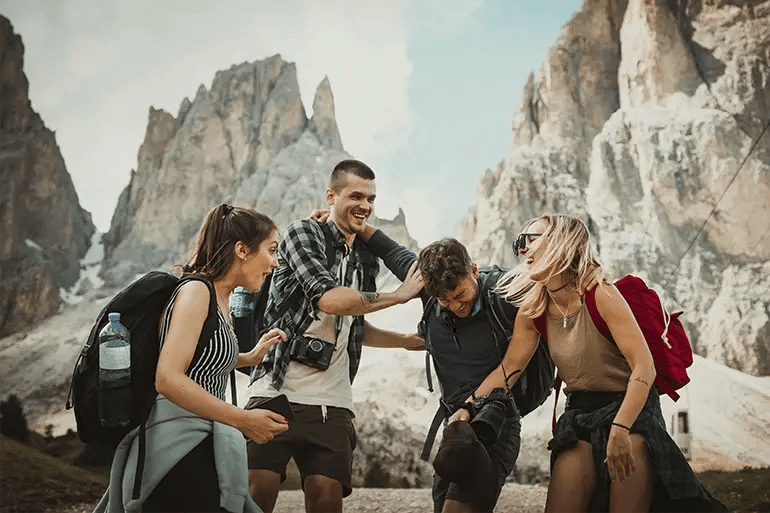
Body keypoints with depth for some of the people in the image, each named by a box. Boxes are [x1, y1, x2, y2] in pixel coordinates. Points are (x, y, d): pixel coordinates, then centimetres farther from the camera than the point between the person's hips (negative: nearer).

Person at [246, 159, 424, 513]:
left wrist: (413, 341, 20)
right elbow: (329, 298, -17)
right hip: (277, 391, -5)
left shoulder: (367, 261, 17)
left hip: (332, 404, 5)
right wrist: (400, 295, -7)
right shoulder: (303, 233, -2)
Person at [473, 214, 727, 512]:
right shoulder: (533, 309, 0)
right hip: (580, 414, 5)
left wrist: (620, 429, -32)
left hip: (631, 408, -5)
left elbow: (644, 366, -23)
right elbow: (508, 368, 4)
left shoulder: (599, 295, -19)